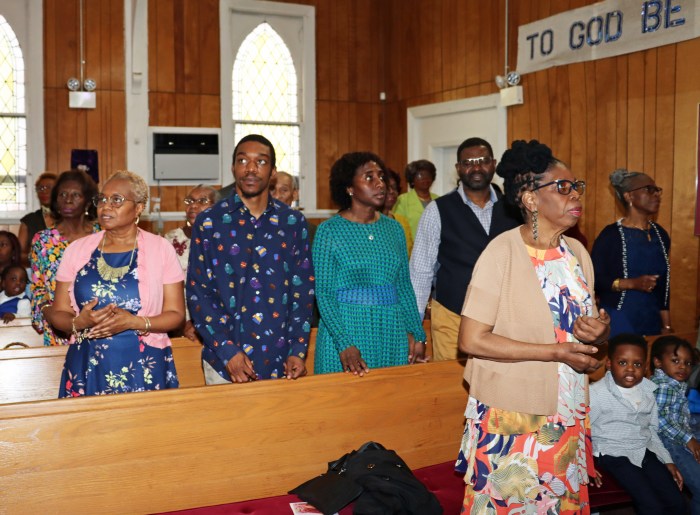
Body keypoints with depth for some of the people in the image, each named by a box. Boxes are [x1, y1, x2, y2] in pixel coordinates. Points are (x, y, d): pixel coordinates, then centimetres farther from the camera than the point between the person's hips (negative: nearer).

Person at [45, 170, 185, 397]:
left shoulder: (161, 249, 0)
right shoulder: (77, 249, 6)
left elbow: (176, 314, -1)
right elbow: (57, 313, 8)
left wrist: (135, 322, -17)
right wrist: (79, 323, -14)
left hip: (144, 370, -2)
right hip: (87, 369, 2)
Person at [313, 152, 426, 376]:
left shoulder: (394, 228, 8)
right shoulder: (329, 231, -5)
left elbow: (404, 286, 11)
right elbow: (324, 293, -9)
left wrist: (418, 335, 4)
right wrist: (344, 344, -18)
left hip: (392, 333, 4)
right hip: (345, 330, -4)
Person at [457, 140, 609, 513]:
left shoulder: (577, 252, 5)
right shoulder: (503, 251, -15)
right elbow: (471, 340, -20)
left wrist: (599, 331, -8)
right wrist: (555, 351, -21)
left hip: (568, 415, 6)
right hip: (511, 416, -6)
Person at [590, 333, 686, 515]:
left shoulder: (649, 389, 2)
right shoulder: (596, 394, -18)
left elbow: (652, 430, 14)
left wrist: (667, 461, 10)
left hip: (645, 449, 6)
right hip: (614, 453, -6)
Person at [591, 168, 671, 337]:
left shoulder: (661, 234, 9)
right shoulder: (611, 235, -10)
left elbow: (663, 285, 12)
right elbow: (594, 280, -12)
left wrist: (666, 326, 12)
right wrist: (632, 283, -22)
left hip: (653, 322, 6)